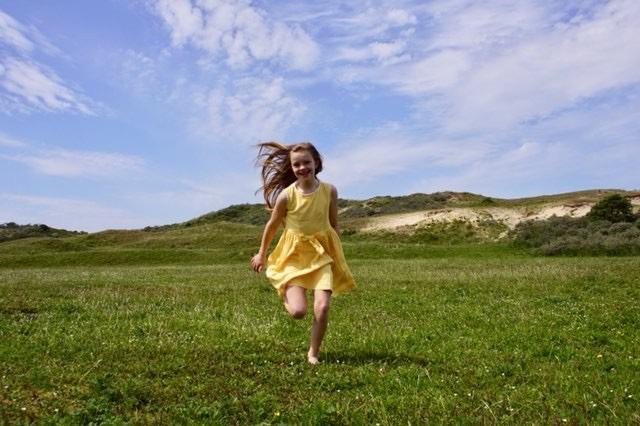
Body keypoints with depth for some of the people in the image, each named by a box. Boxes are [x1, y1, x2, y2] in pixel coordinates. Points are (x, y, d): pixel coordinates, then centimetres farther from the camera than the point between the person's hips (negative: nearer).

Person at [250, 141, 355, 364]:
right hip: (294, 255, -1)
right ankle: (285, 295, 27)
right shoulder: (286, 195, -12)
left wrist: (336, 253, 13)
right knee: (298, 312, -11)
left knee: (322, 307, -12)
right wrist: (261, 254, 10)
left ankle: (313, 353, 13)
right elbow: (272, 225, 2)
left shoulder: (329, 191, -7)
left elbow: (334, 224, 7)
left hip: (322, 255, 2)